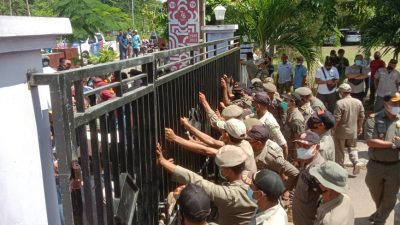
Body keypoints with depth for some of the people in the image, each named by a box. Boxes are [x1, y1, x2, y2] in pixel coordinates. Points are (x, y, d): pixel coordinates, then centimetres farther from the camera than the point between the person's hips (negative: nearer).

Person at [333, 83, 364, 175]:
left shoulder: (340, 103, -19)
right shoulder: (358, 102, -1)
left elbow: (337, 118, -20)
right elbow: (361, 117, 7)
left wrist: (333, 129, -8)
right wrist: (360, 127, 20)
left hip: (341, 131, -4)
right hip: (353, 131, 5)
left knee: (339, 150, 11)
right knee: (352, 148, 20)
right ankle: (356, 162, -1)